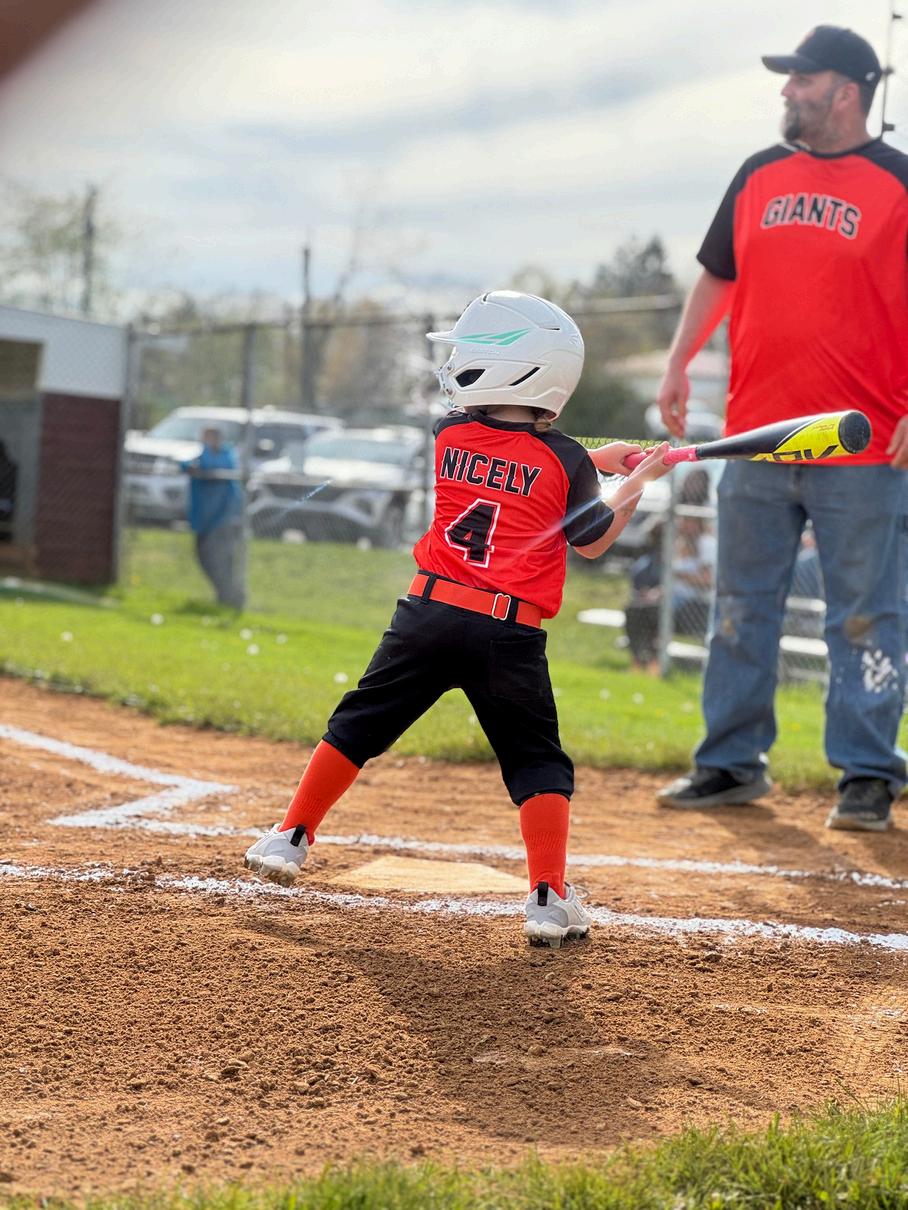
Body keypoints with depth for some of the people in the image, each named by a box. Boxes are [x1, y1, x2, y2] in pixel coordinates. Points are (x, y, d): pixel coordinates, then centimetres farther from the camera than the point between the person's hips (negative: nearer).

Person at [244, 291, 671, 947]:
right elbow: (592, 541, 13)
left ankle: (290, 839, 23)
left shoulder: (449, 434, 6)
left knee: (359, 725, 17)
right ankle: (550, 899, -3)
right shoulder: (565, 460, 0)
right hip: (509, 634, -1)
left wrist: (596, 461, 28)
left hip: (430, 611, 2)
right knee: (537, 761, 7)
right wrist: (637, 481, 27)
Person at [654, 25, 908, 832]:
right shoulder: (759, 176, 12)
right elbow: (718, 275, 19)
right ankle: (734, 764, 19)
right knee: (742, 609, 10)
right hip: (757, 438, 5)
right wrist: (680, 361, 8)